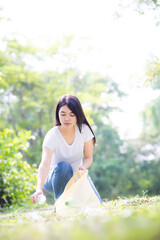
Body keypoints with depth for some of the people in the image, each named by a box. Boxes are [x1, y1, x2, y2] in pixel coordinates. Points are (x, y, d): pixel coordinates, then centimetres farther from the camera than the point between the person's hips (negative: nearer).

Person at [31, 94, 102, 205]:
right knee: (63, 166, -37)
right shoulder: (52, 136, -24)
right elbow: (44, 165, -37)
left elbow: (89, 157, -3)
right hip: (57, 178, -3)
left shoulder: (84, 130, -13)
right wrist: (39, 189, -55)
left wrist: (83, 167, -28)